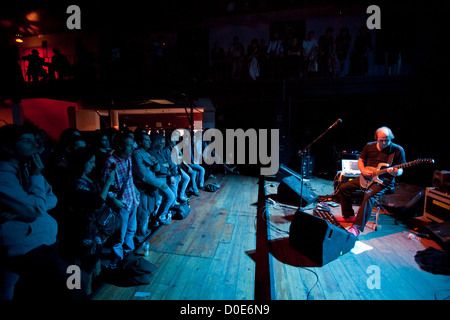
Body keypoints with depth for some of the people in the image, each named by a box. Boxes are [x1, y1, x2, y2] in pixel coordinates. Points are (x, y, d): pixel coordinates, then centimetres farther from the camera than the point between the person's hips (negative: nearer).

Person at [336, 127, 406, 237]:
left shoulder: (398, 150, -7)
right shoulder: (369, 146, 3)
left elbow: (401, 170, -3)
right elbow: (360, 160, 13)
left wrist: (396, 173, -28)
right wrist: (363, 171, -7)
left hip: (384, 180, -5)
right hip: (367, 177, 6)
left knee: (369, 195, -34)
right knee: (343, 188, -5)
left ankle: (357, 227, -32)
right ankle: (349, 216, 11)